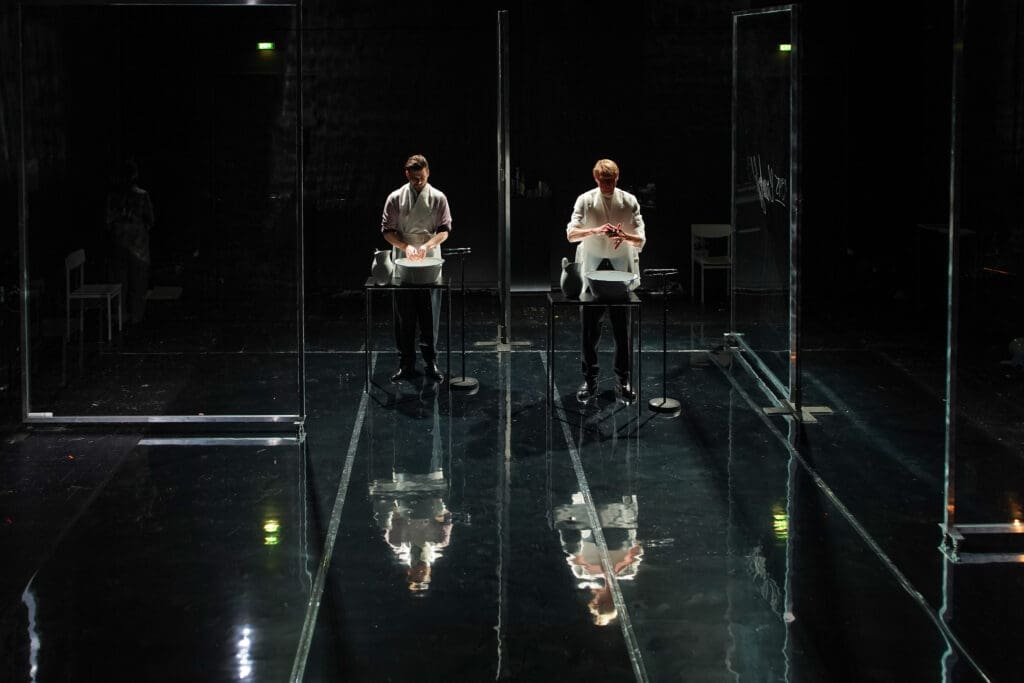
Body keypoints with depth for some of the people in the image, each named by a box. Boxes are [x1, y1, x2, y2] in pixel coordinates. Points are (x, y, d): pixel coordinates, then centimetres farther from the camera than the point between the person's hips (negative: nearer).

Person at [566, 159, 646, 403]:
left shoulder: (629, 201, 0)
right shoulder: (585, 200, -1)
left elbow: (641, 240, -3)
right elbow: (571, 233, -10)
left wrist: (625, 236, -27)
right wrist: (595, 231, -28)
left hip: (621, 269, 0)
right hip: (593, 269, 0)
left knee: (622, 327, 2)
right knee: (590, 327, 1)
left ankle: (623, 380, 11)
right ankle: (589, 380, 10)